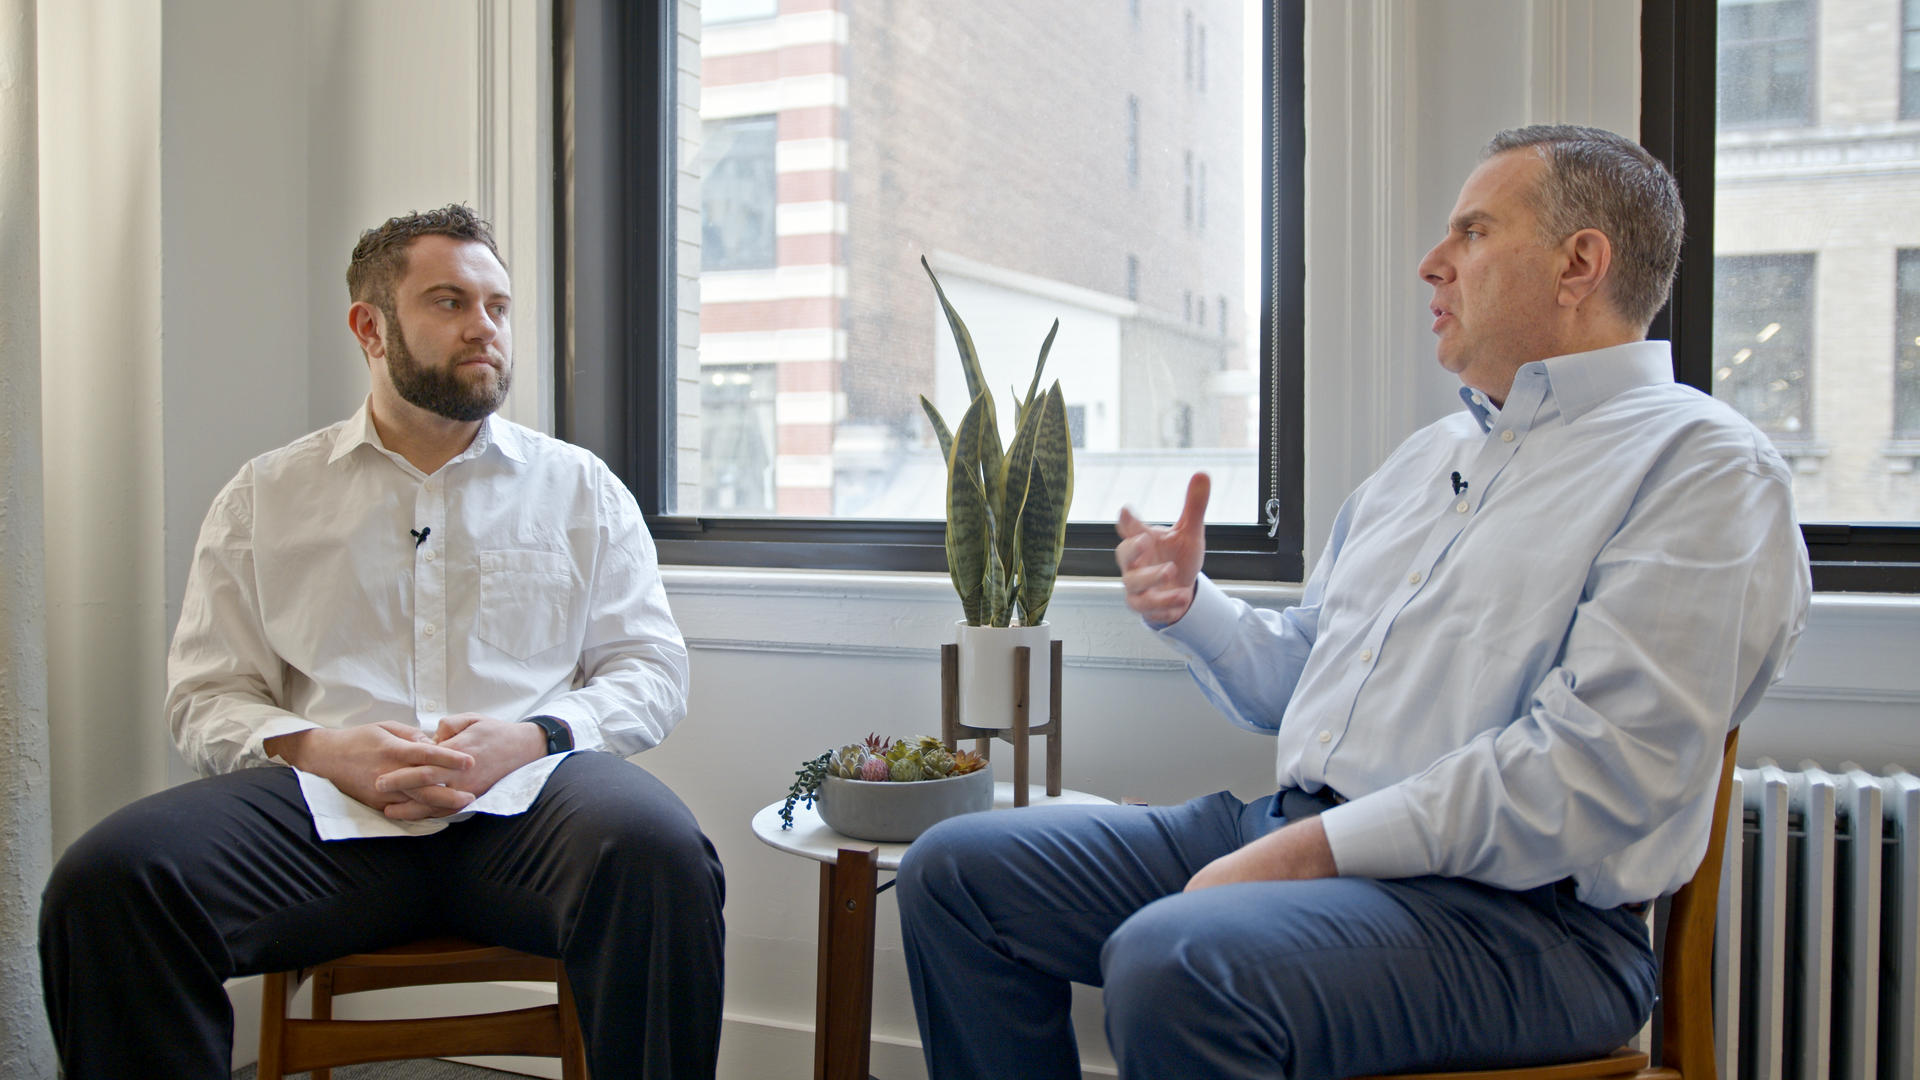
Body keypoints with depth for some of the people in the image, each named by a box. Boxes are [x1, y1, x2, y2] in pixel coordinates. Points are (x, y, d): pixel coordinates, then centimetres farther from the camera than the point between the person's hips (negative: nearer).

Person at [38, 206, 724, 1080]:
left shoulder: (580, 488, 17)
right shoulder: (266, 496, 18)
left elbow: (652, 671, 11)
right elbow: (206, 697, 13)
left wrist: (533, 735, -9)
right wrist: (315, 747, -9)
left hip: (524, 803, 0)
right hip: (326, 809, 1)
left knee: (659, 852, -35)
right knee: (107, 877, -27)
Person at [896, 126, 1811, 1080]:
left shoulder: (1701, 464, -6)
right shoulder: (1424, 457, 22)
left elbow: (1601, 766, -19)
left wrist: (1312, 851, -20)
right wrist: (1190, 607, 8)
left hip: (1512, 905, -8)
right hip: (1289, 833, 9)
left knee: (1173, 967, -36)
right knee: (959, 869, 0)